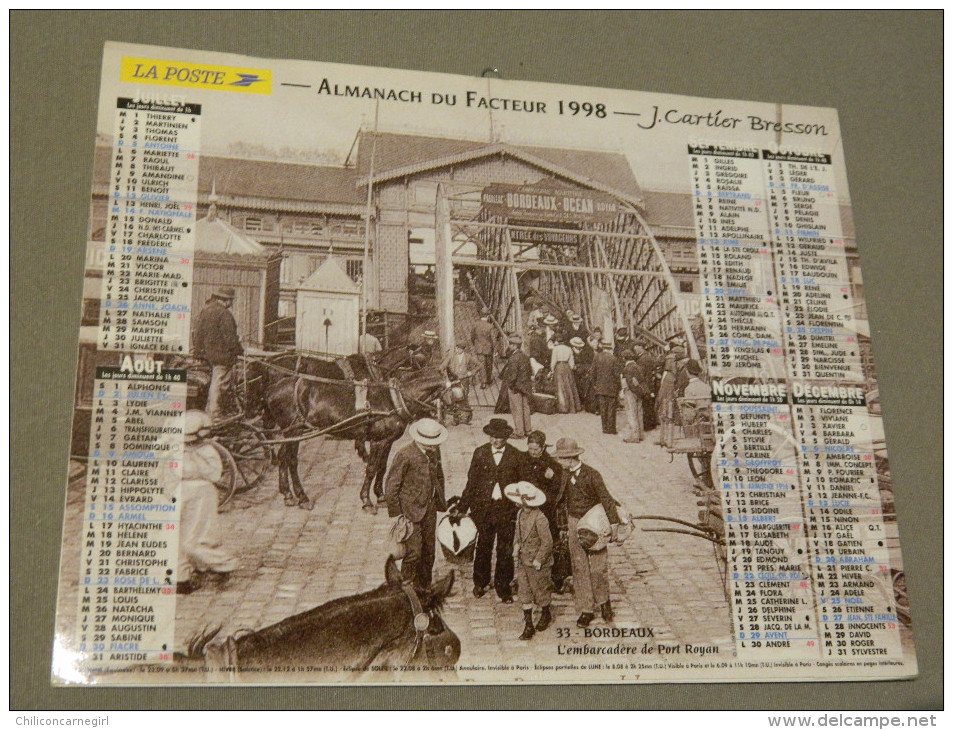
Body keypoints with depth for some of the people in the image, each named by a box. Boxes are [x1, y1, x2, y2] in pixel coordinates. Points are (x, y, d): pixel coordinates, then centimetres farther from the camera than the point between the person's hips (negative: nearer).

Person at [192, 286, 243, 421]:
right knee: (219, 382, -3)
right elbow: (230, 336, -18)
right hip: (222, 354, -9)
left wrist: (198, 349, 20)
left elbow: (196, 331, 14)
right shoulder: (224, 314, -16)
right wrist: (238, 350, -5)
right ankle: (215, 413, 2)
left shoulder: (204, 311, 10)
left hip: (208, 353, 9)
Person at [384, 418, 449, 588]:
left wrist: (441, 501, 15)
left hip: (430, 508, 7)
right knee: (413, 552, -6)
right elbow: (390, 488, -16)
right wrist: (397, 514, -13)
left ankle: (425, 588, 29)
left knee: (429, 552, 14)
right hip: (411, 510, -7)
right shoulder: (405, 456, -22)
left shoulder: (434, 451, -1)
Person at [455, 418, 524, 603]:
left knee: (505, 550, 5)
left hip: (507, 507, -1)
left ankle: (503, 587, 18)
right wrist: (462, 507, 3)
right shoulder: (480, 453, 1)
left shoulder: (516, 456, -2)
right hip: (484, 506, 1)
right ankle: (480, 583, 30)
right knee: (483, 547, 11)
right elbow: (471, 482, 4)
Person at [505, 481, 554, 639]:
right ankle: (528, 626, 16)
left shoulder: (540, 519, -25)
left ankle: (545, 615, 39)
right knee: (524, 592, 8)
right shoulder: (520, 514, 0)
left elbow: (547, 542, -19)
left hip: (537, 563, -7)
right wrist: (516, 547, 5)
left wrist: (538, 560, -16)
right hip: (523, 561, 7)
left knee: (540, 591, 12)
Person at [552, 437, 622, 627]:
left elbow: (606, 498, -14)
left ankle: (603, 600, 24)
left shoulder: (592, 475, -16)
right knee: (579, 567, 5)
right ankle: (586, 610, 12)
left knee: (598, 566, -1)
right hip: (574, 522, 5)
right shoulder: (565, 473, 0)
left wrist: (614, 523, -16)